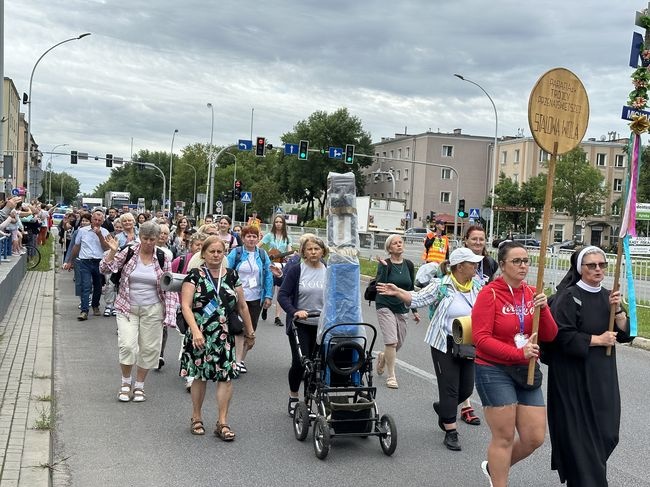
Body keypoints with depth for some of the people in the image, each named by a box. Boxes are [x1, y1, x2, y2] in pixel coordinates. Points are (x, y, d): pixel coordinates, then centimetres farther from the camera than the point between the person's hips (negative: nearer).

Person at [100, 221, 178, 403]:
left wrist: (169, 315, -7)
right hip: (127, 308, -1)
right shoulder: (129, 252, -4)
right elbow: (105, 268, -6)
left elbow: (169, 288, 0)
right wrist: (113, 251, -22)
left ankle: (139, 386, 26)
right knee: (127, 345, -13)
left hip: (152, 310, 1)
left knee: (149, 348, 7)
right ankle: (126, 383, 12)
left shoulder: (163, 258, -3)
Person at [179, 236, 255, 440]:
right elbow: (186, 305, -11)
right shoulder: (195, 276, -2)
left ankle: (222, 423, 4)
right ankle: (197, 418, 25)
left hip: (225, 336, 2)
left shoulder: (232, 276, 8)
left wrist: (249, 333, 14)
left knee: (226, 376, -4)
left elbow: (242, 306, 14)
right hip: (200, 335, -2)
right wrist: (195, 331, -22)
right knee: (200, 375, 9)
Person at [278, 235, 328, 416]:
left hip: (322, 325, 3)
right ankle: (293, 398, 17)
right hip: (300, 324, -3)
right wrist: (295, 311, -22)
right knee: (300, 362, -6)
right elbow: (283, 295, -7)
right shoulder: (296, 270, -3)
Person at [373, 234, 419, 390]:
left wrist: (414, 310, 13)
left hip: (401, 307, 5)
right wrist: (385, 267, -27)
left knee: (400, 343, 10)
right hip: (385, 306, -5)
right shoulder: (384, 264, -8)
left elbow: (411, 288, 12)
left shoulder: (409, 265, 4)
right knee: (391, 341, -14)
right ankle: (391, 376, -1)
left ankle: (383, 357, 42)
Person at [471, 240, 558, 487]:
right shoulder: (489, 293, -12)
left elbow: (549, 336, 2)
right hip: (494, 371, -6)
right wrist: (518, 352, -24)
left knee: (535, 437, 8)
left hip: (526, 371, 6)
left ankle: (493, 466, 33)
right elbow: (481, 338, -17)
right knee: (504, 438, -1)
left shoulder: (532, 293, 5)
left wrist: (543, 309, -15)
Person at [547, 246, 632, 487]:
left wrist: (617, 310, -10)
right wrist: (598, 340, -13)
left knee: (605, 434, 10)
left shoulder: (607, 296, 10)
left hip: (602, 378, 6)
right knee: (580, 436, -3)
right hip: (574, 378, -6)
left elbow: (626, 334, 6)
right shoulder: (569, 296, -11)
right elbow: (563, 336, -19)